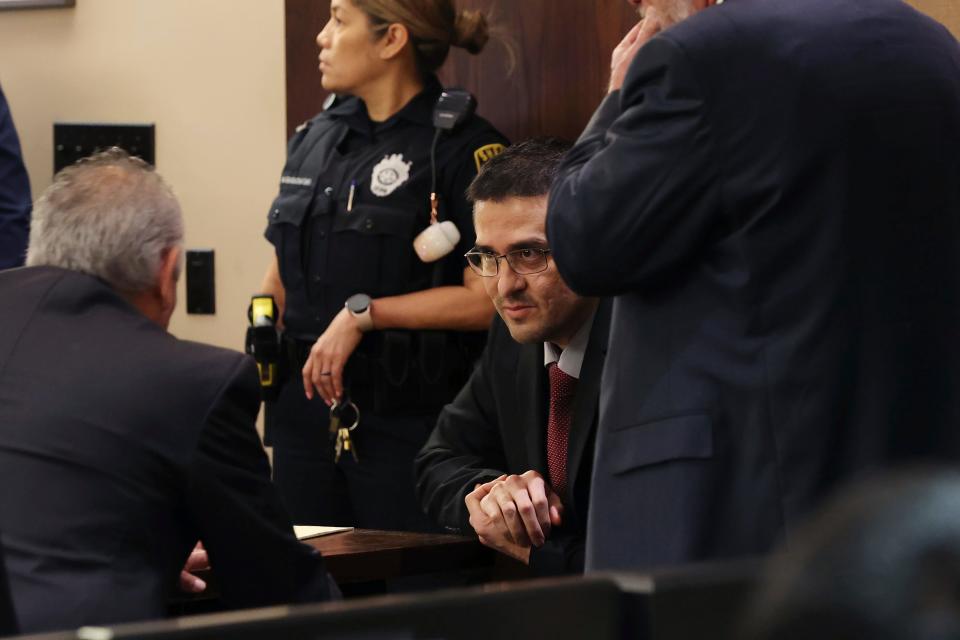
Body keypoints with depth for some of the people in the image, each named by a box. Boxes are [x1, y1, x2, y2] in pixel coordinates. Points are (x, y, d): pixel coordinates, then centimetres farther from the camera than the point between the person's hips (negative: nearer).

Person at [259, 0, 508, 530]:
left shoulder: (464, 148, -8)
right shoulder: (315, 139, 13)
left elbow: (486, 298, -16)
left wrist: (364, 313, -16)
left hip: (406, 420, -6)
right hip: (305, 403, 6)